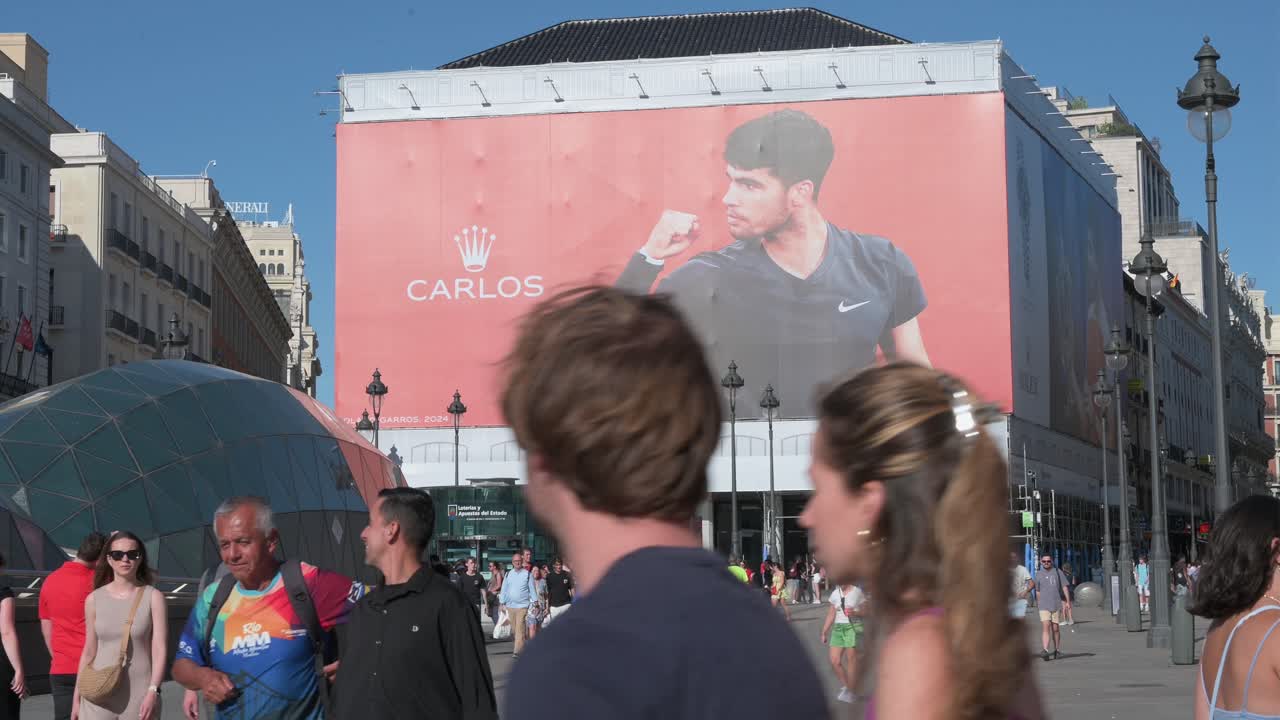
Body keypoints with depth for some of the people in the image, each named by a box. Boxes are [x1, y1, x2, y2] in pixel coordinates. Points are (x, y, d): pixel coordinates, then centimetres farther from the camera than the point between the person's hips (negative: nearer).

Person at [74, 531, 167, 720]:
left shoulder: (153, 597, 0)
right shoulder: (94, 599, 6)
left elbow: (160, 649, -6)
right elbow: (89, 652, 11)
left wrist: (153, 691, -17)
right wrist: (77, 696, 11)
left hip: (139, 694, -2)